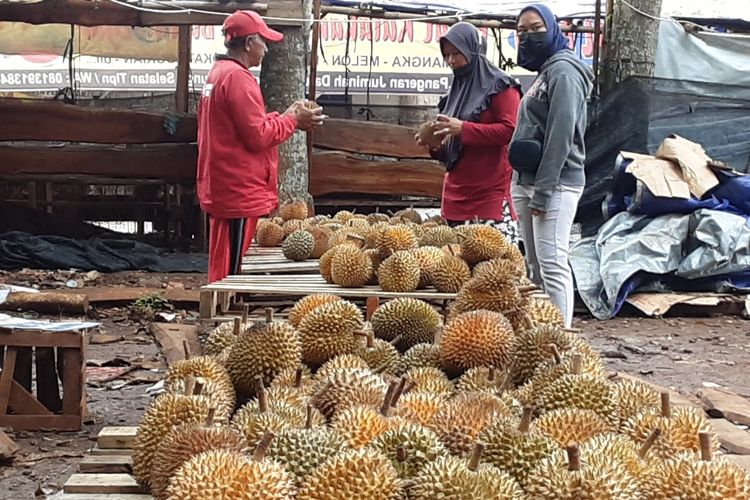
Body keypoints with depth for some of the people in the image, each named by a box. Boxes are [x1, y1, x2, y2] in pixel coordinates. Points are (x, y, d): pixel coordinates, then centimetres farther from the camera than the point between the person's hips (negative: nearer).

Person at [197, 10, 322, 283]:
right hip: (240, 193, -10)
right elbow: (258, 137, -19)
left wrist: (284, 117, 10)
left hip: (220, 190, 10)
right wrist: (293, 120, -5)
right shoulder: (238, 77, -16)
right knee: (234, 272, -6)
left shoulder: (217, 74, 16)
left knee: (222, 267, 15)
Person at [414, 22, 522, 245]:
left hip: (490, 192, -7)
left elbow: (510, 130, -15)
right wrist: (435, 145, 4)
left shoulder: (500, 86, -2)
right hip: (456, 192, 8)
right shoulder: (456, 90, 21)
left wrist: (464, 129, -19)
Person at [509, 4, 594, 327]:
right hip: (527, 180, 10)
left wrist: (543, 191, -20)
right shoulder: (544, 72, 20)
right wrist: (527, 187, 14)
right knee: (536, 267, 10)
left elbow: (560, 135, -17)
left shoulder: (563, 70, -8)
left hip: (554, 183, -10)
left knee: (552, 264, -13)